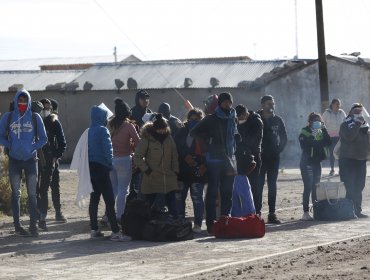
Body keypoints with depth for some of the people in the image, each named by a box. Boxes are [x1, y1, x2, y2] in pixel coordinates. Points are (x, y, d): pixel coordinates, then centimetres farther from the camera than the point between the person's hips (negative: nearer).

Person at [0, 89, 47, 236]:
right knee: (16, 193, 6)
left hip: (30, 159, 0)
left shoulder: (35, 117, 1)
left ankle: (33, 225, 1)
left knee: (32, 194, -1)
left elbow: (43, 139, 5)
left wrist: (33, 149, -8)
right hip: (14, 160, 0)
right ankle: (17, 225, 12)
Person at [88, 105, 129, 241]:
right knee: (109, 200, -9)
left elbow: (87, 148, 14)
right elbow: (107, 149, -15)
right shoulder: (102, 130, -12)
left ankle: (94, 230, 14)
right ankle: (115, 232, -13)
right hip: (101, 167, -8)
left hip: (91, 167, 8)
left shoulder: (90, 131, 11)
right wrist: (110, 164, -1)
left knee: (94, 199, 13)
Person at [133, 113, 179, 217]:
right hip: (152, 181, -3)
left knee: (173, 209, -1)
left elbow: (174, 157, 14)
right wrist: (146, 170, -11)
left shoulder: (169, 138, 7)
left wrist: (175, 171, 8)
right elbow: (137, 157, -5)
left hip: (169, 182, 3)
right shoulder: (147, 139, -6)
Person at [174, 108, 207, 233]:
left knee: (197, 197, -3)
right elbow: (176, 148, 6)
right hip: (182, 170, 4)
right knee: (179, 197, 5)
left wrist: (204, 165, -14)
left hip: (198, 171, -4)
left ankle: (197, 224, 3)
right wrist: (185, 157, -10)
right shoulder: (182, 132, 9)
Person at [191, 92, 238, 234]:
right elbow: (194, 132, -3)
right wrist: (208, 139, -8)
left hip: (229, 159, 5)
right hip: (214, 159, -5)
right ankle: (211, 223, -3)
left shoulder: (233, 119, 13)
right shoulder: (211, 119, -3)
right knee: (213, 192, -4)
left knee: (227, 193, 8)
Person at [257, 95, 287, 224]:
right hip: (260, 157, -3)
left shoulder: (278, 120, 7)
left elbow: (284, 138, 14)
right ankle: (257, 213, -3)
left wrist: (278, 150, 3)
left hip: (274, 157, 3)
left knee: (272, 186, 4)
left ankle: (272, 214, 6)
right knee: (258, 185, -4)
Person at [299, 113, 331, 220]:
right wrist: (312, 136, -24)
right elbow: (304, 146, -20)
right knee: (308, 187, -9)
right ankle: (306, 212, -9)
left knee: (316, 187, 9)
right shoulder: (304, 132, -6)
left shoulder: (321, 132, 11)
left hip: (317, 162, 6)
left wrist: (324, 130, -9)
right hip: (307, 163, -6)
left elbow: (328, 142, -4)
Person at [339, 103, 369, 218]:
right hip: (347, 160, -6)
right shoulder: (346, 125, -4)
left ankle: (357, 210, 14)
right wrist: (357, 123, -20)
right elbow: (349, 137, -23)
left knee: (359, 187, 9)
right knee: (349, 187, -9)